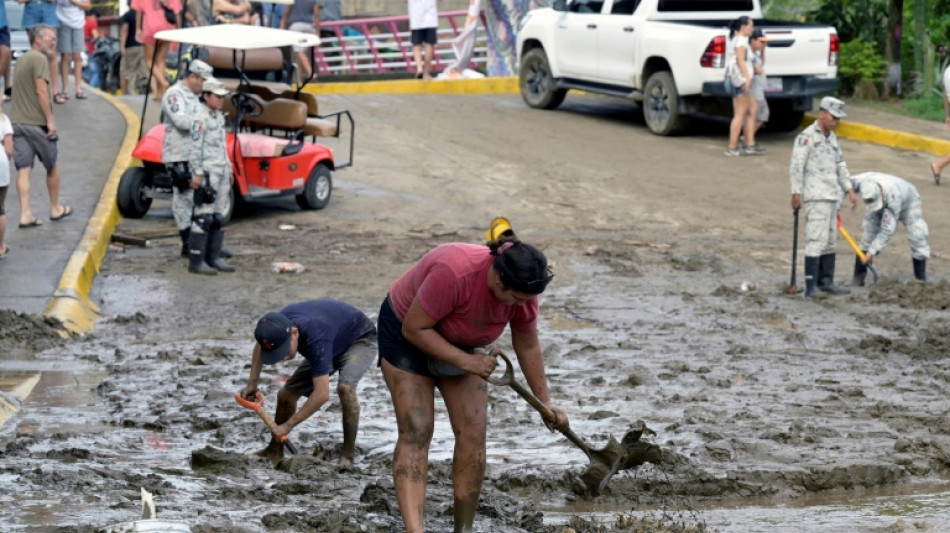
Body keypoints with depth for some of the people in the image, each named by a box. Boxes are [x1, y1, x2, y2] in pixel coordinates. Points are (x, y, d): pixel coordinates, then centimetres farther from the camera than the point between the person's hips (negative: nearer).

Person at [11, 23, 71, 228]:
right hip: (37, 122, -7)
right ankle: (55, 208, 24)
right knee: (52, 166, 11)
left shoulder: (21, 60, 17)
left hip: (17, 121, 7)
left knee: (23, 169, 0)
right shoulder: (39, 59, -11)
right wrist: (50, 120, -18)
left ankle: (25, 214, -7)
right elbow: (41, 91, -19)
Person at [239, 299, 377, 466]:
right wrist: (252, 383, -4)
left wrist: (287, 426, -38)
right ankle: (274, 451, 17)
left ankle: (348, 454, -25)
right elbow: (260, 345, 4)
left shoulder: (315, 339, -45)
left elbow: (322, 394, -45)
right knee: (286, 394, 0)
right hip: (334, 346, 7)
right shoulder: (280, 324, -24)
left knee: (345, 387, -35)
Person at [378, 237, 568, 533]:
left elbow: (527, 347, -2)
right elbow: (414, 329, -29)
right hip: (406, 334, -5)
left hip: (460, 342, 6)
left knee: (473, 433, -6)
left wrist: (544, 401, 4)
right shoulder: (453, 273, -40)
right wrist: (466, 361, -29)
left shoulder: (523, 292, -20)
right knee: (416, 432, -18)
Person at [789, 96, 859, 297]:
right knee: (816, 239, -14)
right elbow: (796, 166, -13)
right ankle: (810, 286, -15)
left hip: (831, 196, 9)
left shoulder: (832, 137, 17)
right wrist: (796, 193, -17)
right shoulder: (806, 136, -9)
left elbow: (840, 165, 23)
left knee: (830, 239, 11)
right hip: (816, 196, -9)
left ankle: (825, 281, 16)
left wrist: (849, 190, 16)